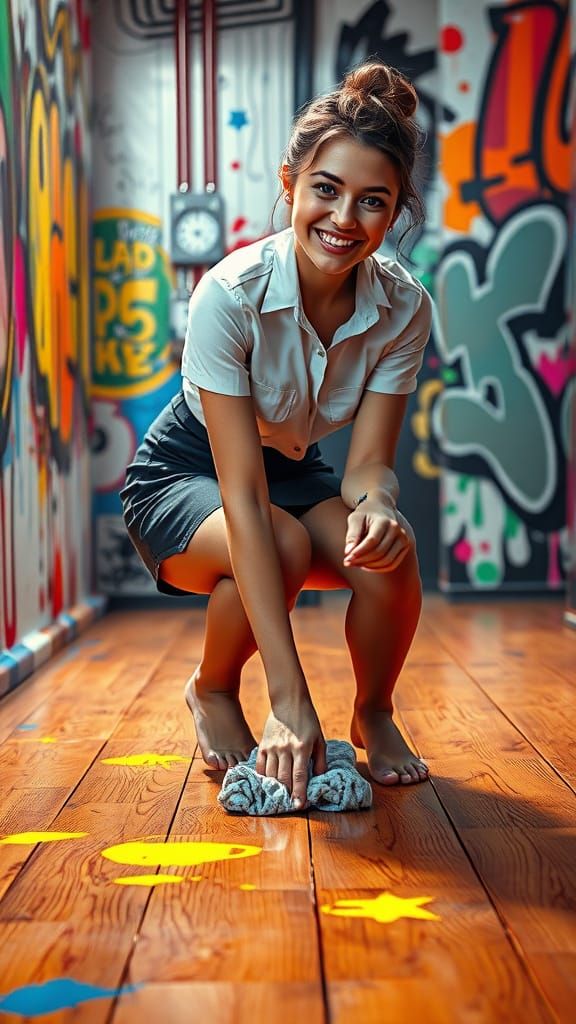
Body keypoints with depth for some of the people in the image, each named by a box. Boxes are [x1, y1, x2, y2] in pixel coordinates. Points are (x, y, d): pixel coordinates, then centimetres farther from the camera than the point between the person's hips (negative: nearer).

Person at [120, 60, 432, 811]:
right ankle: (213, 693, -2)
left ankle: (373, 714, 3)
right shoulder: (230, 295, -31)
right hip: (184, 475, -3)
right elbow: (242, 496, -36)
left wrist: (379, 507, -45)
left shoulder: (404, 307, -18)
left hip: (295, 472, 3)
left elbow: (368, 462, -16)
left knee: (390, 553, -29)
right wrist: (291, 701, -41)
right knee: (282, 547, -35)